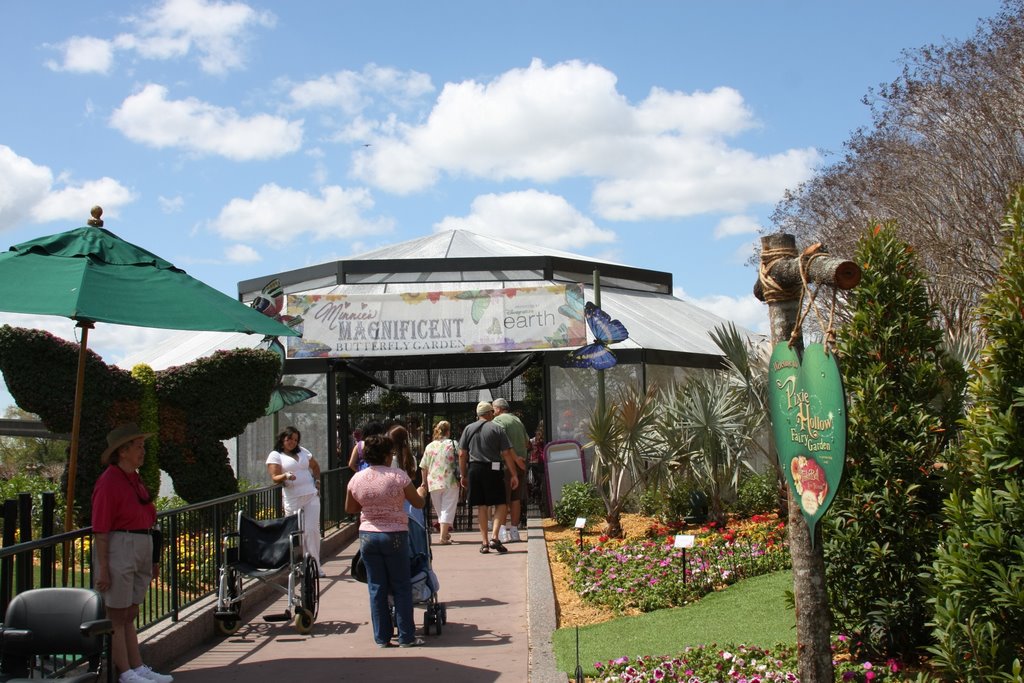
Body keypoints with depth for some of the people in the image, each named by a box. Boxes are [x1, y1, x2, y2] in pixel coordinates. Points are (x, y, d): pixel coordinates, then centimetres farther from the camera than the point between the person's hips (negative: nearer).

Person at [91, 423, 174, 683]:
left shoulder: (134, 479, 13)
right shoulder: (109, 482, -13)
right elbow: (100, 530, -16)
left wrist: (152, 558, 21)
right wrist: (103, 569, -18)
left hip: (141, 549, 9)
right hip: (117, 550, -9)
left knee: (130, 614, 14)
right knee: (117, 616, 1)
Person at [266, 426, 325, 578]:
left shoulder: (302, 451, 15)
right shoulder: (275, 455, 2)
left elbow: (315, 466, 28)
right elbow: (274, 478, -7)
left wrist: (317, 481, 15)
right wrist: (285, 476, -26)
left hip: (311, 496, 3)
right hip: (292, 499, -3)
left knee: (312, 530, -4)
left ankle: (315, 565, -1)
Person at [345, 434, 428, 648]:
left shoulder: (357, 478, -1)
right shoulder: (398, 476, -11)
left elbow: (349, 508, 11)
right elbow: (418, 503, -1)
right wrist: (421, 492, 20)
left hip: (367, 536, 3)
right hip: (394, 535, -3)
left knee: (376, 588, 10)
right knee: (402, 587, 7)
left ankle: (382, 637, 13)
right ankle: (406, 637, 9)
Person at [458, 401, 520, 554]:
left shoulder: (468, 429, 10)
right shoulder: (497, 429, 1)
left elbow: (462, 454, 6)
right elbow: (507, 453, -4)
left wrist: (463, 475, 13)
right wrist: (514, 474, -1)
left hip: (474, 469, 3)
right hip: (492, 469, -3)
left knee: (481, 507, 9)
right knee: (501, 504, 4)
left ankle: (484, 542, 8)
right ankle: (494, 537, -11)